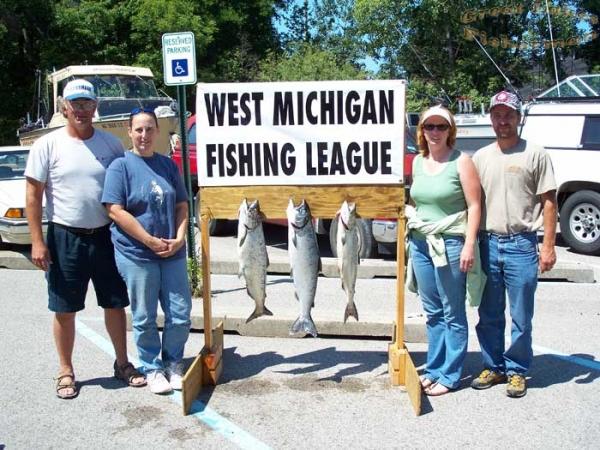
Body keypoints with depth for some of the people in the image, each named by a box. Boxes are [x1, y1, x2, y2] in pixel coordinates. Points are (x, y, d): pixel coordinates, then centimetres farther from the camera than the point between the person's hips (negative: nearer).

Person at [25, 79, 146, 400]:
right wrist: (37, 241, -10)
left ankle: (122, 363, 28)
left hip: (105, 236, 2)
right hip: (65, 238, -2)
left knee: (115, 304, 11)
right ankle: (66, 372, 24)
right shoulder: (47, 145, -4)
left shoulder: (111, 144, 3)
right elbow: (33, 195, -4)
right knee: (65, 310, 8)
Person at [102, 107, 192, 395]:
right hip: (136, 255, -4)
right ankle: (152, 369, 25)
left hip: (172, 253, 4)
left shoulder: (168, 165, 9)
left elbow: (182, 206, 10)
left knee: (180, 316, 7)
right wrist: (151, 241, -14)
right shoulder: (121, 166, -4)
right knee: (145, 319, 7)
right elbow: (116, 211, -11)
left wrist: (178, 239, -6)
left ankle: (173, 363, 28)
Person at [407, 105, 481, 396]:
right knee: (433, 312, 13)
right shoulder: (418, 162, 11)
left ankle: (449, 376, 11)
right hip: (420, 242, 6)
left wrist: (469, 245, -15)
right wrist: (411, 214, 8)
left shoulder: (460, 161, -5)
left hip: (450, 243, -6)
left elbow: (474, 205, -9)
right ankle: (434, 369, 23)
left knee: (453, 314, 3)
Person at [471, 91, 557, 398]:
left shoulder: (535, 155, 0)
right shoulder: (480, 157, 11)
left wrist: (548, 246, -8)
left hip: (521, 245, -4)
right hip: (488, 244, 4)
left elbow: (549, 202, -1)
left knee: (521, 317, 4)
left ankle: (516, 371, 19)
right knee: (489, 316, 12)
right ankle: (493, 367, 26)